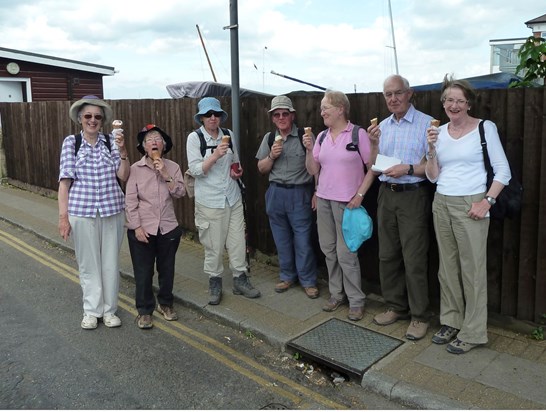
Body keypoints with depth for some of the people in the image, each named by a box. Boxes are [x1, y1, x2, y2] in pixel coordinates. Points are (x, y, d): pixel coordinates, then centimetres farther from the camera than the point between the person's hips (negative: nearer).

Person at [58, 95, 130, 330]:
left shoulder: (111, 142, 2)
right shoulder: (71, 142, -1)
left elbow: (123, 176, -1)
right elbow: (65, 180, -2)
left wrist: (122, 151, -14)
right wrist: (63, 216, -5)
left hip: (112, 211, 2)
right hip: (82, 212, -1)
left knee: (111, 262, 9)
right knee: (88, 263, 9)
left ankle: (109, 310, 24)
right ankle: (92, 311, 24)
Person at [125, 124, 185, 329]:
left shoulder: (173, 167, 2)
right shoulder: (135, 169, -4)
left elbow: (180, 192, -8)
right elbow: (130, 200, -7)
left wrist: (165, 175, -18)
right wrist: (136, 227, -11)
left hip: (168, 228, 2)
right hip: (143, 228, -2)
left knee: (166, 269, 13)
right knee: (143, 271, 5)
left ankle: (165, 304, 32)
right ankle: (144, 310, 20)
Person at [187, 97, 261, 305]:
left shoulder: (228, 134, 7)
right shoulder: (194, 137, -6)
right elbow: (195, 169, -13)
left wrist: (237, 169, -1)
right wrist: (216, 155, -25)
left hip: (233, 197, 4)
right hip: (210, 200, -4)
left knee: (237, 241, 7)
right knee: (213, 245, 3)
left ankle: (240, 279, 23)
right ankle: (214, 283, 21)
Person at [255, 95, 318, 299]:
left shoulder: (305, 136, -6)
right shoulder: (269, 138, 8)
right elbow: (261, 169, 11)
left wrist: (317, 193, -9)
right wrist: (271, 156, -7)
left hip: (299, 193, -4)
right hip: (276, 193, 5)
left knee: (303, 239, -1)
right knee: (282, 239, 13)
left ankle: (308, 281, 15)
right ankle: (287, 276, 29)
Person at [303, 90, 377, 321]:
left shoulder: (358, 134, -6)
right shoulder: (322, 137, 9)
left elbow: (373, 167, -5)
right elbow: (313, 171, 10)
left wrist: (360, 194, -10)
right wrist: (309, 150, -5)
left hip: (347, 201, -5)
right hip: (324, 199, 5)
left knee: (345, 252, -4)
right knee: (328, 249, 10)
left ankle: (356, 301, 11)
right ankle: (337, 293, 25)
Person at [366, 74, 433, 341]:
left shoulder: (426, 123, -7)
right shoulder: (383, 126, 12)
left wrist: (408, 168, -22)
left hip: (413, 196, -6)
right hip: (386, 195, 6)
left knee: (414, 260, -2)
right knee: (387, 256, 13)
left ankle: (419, 316, 12)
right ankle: (396, 307, 28)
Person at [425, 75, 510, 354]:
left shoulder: (485, 128, -3)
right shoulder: (438, 132, 9)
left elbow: (503, 171, -3)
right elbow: (433, 177, 7)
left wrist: (487, 201, -13)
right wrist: (431, 149, -7)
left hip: (470, 206, -5)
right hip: (441, 204, 5)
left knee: (472, 270, 0)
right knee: (447, 268, 12)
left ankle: (472, 333, 12)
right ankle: (451, 322, 26)